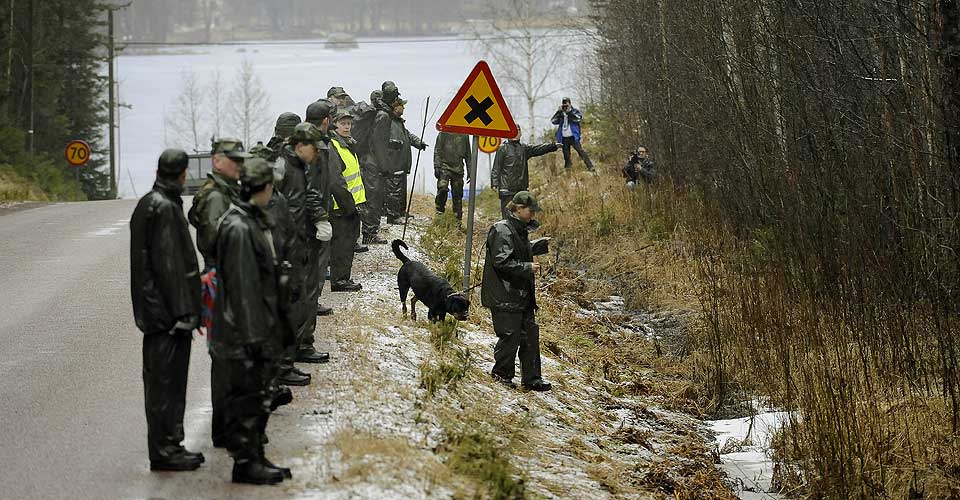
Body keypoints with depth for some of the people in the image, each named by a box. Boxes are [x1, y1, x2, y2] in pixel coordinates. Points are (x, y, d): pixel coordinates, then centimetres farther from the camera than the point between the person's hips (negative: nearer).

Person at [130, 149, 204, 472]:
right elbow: (169, 265, -20)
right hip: (167, 312, -10)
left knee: (164, 381, 15)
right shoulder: (165, 209, -17)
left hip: (155, 311, 10)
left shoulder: (148, 204, 14)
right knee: (166, 381, -4)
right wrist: (183, 311, -18)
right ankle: (164, 450, 1)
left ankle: (168, 445, 22)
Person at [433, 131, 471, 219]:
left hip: (458, 169, 3)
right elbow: (437, 151, 1)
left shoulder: (464, 136, 12)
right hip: (445, 166, -3)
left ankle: (458, 217, 10)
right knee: (442, 188, -22)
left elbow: (468, 154, 19)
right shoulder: (444, 133, 3)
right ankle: (440, 209, -5)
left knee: (458, 195, 3)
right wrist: (437, 167, -9)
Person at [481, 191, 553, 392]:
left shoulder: (520, 229, 14)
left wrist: (540, 245, 18)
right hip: (505, 296, -10)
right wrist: (527, 268, -21)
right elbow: (501, 262, -22)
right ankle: (502, 374, 14)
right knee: (510, 335, -3)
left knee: (531, 333, 8)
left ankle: (532, 378, 13)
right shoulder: (503, 231, -16)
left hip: (522, 294, 10)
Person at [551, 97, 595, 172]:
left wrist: (569, 111, -20)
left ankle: (590, 167, -15)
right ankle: (567, 168, 21)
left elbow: (579, 119, -17)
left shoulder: (575, 111, 1)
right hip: (564, 138, 4)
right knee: (566, 155, 10)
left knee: (581, 151, -12)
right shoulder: (561, 113, 11)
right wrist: (559, 112, -11)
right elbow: (553, 121, -1)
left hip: (573, 137, -4)